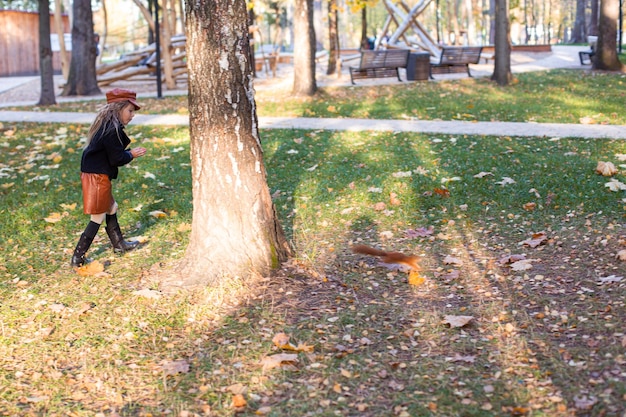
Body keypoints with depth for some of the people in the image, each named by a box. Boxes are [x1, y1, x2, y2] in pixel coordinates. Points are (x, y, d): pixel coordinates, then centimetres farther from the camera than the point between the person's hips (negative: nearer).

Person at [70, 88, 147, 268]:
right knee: (98, 218, 0)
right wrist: (132, 154, -3)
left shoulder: (106, 125, 10)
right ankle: (78, 258, 5)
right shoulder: (112, 130, -20)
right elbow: (117, 159, -19)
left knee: (111, 208, 24)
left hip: (93, 175, 10)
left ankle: (119, 244, 41)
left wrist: (130, 152, 3)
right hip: (97, 177, -10)